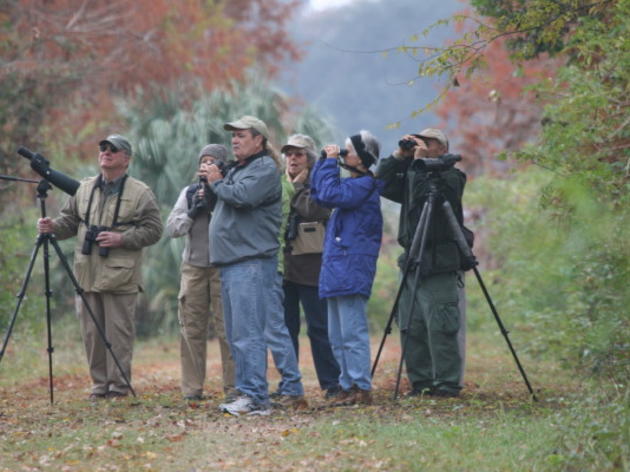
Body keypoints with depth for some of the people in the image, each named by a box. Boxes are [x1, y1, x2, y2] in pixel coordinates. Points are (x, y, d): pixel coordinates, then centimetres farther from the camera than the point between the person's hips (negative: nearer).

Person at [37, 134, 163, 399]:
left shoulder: (140, 193, 0)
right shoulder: (84, 189, 15)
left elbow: (153, 230, -3)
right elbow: (70, 221, 19)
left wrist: (121, 239, -15)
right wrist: (53, 227, -2)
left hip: (119, 276, -5)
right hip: (87, 275, 5)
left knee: (118, 333, -4)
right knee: (91, 333, 6)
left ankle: (119, 385, 3)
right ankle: (100, 384, 15)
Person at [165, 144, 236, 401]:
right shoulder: (189, 192, 13)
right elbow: (171, 228, 8)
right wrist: (192, 212, -7)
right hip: (193, 266, 4)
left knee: (226, 327, -6)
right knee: (192, 328, 3)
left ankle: (233, 387, -1)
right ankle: (192, 388, 8)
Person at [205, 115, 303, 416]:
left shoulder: (265, 168, -6)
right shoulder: (237, 169, 24)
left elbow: (242, 196, -20)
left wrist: (217, 183, -5)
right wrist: (215, 184, 7)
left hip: (252, 263, -10)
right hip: (230, 264, 10)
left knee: (248, 334, -15)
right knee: (236, 335, 11)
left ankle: (255, 397, -17)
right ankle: (246, 393, 16)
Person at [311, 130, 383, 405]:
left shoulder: (364, 185, -10)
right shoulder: (351, 184, 18)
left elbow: (330, 195, -22)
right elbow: (318, 193, 24)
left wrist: (330, 163, -11)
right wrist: (324, 161, 15)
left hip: (351, 269, -10)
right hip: (336, 269, 10)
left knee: (352, 332, -10)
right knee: (338, 336, 12)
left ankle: (362, 388, -9)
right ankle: (348, 386, 16)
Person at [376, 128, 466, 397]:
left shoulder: (450, 176, -1)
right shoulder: (411, 176, 19)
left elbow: (430, 193, -19)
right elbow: (383, 184, 12)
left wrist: (421, 162, -12)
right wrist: (399, 157, 5)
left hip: (438, 265, -7)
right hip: (413, 262, 7)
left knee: (440, 326, -10)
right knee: (411, 328, 7)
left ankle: (447, 383, -6)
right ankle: (420, 383, 13)